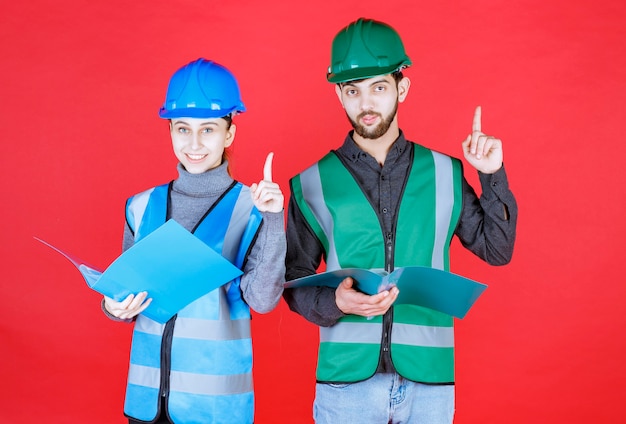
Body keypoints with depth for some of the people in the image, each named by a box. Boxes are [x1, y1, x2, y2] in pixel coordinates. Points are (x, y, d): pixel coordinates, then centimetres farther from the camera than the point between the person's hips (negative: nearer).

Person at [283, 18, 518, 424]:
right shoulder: (313, 184, 1)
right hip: (345, 380, -1)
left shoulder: (444, 174, 5)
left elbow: (497, 249, 11)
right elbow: (294, 283, 4)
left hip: (429, 380, 1)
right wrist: (335, 302, -15)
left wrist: (493, 176, 1)